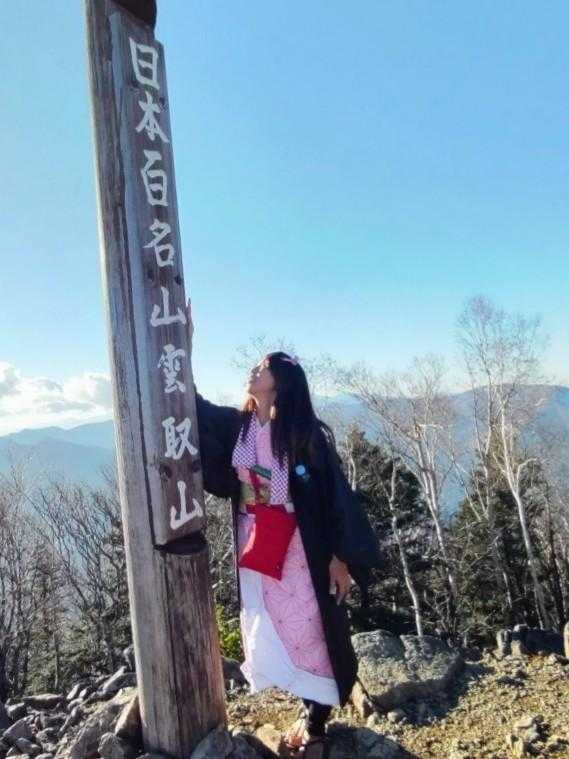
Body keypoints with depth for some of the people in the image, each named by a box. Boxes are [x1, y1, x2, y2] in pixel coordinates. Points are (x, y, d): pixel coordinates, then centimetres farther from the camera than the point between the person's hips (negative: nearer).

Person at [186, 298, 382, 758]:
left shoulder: (308, 434, -13)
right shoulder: (237, 425, 2)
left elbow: (336, 495, -11)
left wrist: (341, 558, -12)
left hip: (299, 551, -5)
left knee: (308, 633, 5)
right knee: (269, 635, 14)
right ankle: (308, 713, 35)